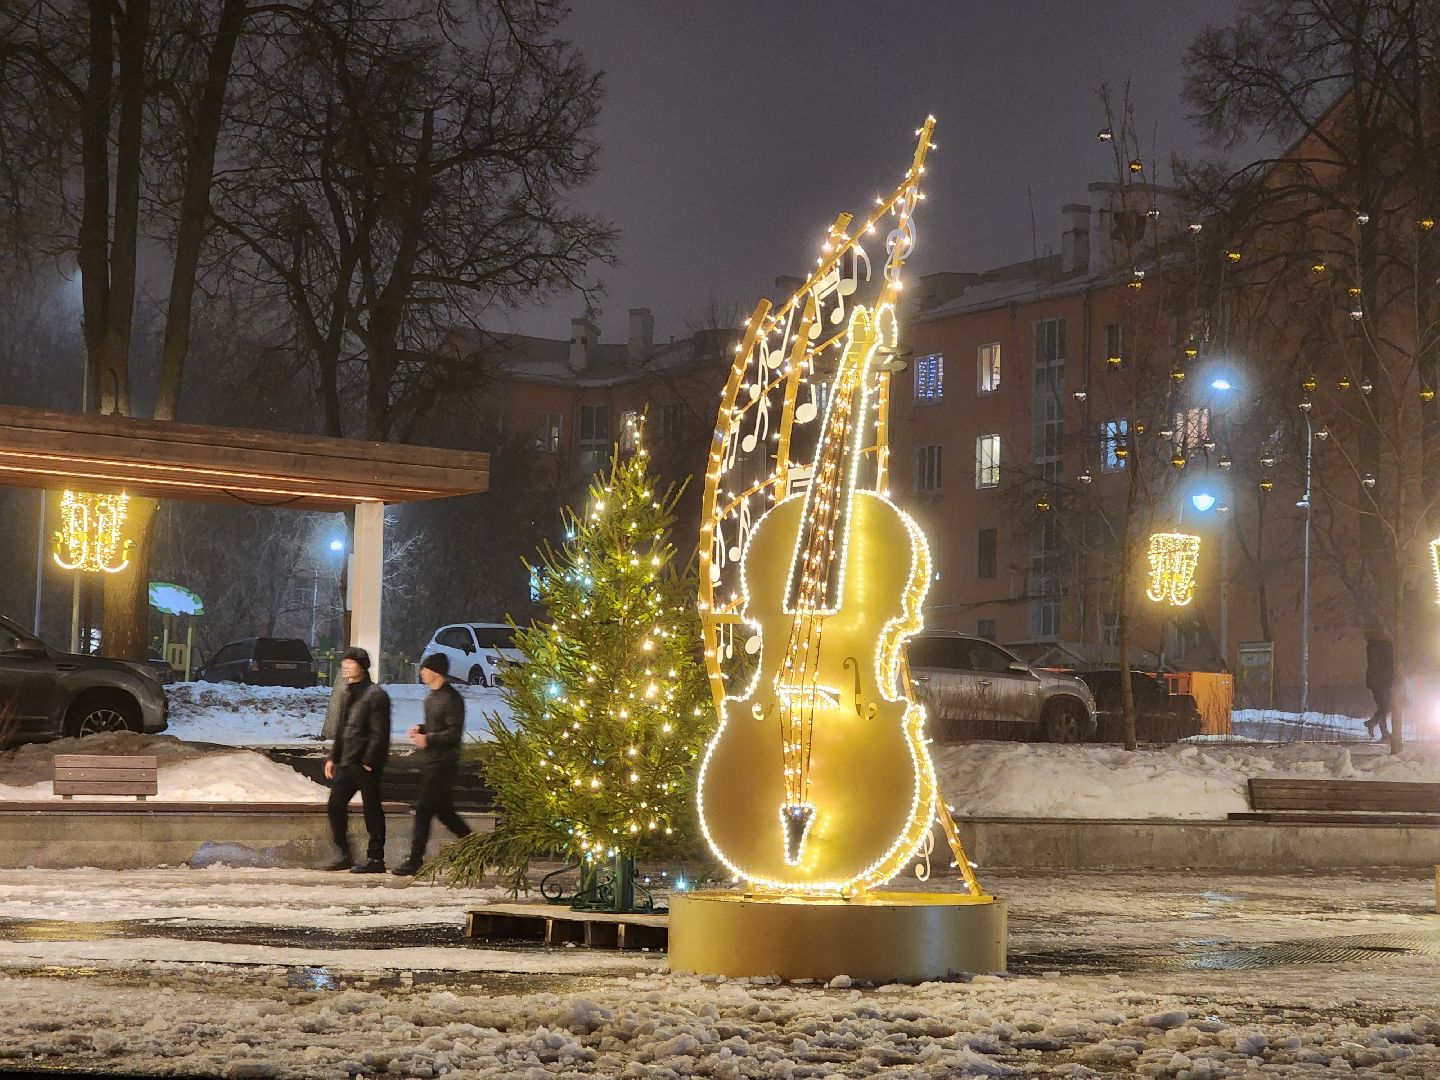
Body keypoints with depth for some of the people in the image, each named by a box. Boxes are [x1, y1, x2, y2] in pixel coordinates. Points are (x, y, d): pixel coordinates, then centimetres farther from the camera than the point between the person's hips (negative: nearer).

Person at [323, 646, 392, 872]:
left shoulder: (375, 695, -11)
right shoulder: (349, 693, 16)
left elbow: (379, 734, -15)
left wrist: (369, 762, -19)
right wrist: (333, 757, 15)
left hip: (366, 764, -9)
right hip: (346, 764, 9)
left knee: (372, 809, -1)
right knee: (336, 805, 7)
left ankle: (375, 859, 6)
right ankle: (345, 855, 15)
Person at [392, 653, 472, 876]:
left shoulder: (451, 698, -16)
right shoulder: (432, 695, 14)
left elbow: (454, 733, -20)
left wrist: (428, 739, -22)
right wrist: (421, 729, 7)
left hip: (442, 763, -10)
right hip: (430, 761, 10)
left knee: (424, 810, -8)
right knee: (444, 811, 14)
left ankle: (415, 862, -4)